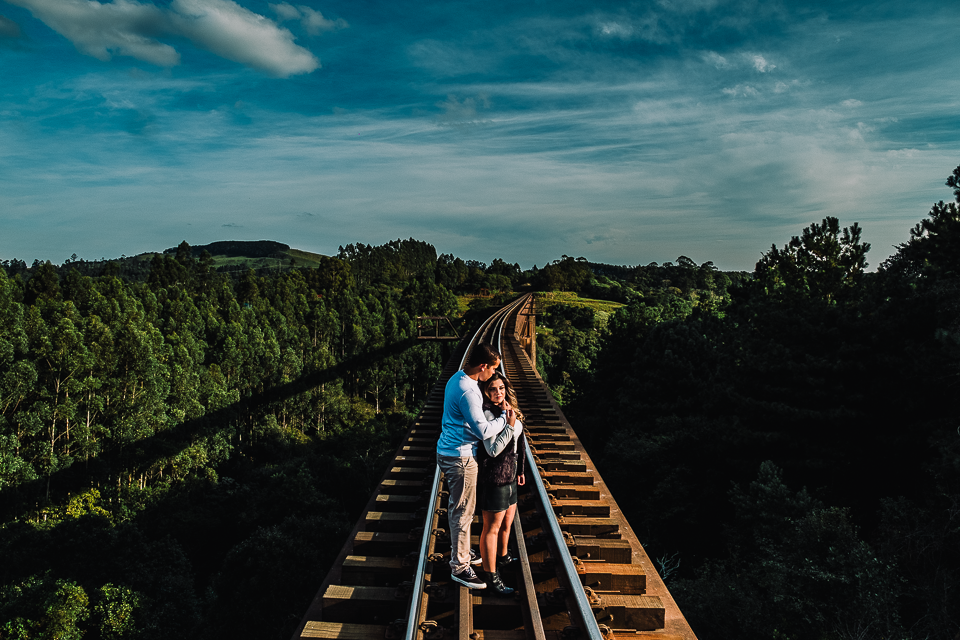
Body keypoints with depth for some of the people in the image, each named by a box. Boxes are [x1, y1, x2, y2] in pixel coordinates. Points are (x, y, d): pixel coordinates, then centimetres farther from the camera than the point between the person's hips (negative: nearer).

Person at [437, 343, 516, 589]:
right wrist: (505, 420, -12)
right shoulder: (467, 391, -27)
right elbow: (483, 431, -27)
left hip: (448, 452, 10)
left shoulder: (457, 378, 6)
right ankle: (459, 567, 13)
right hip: (460, 458, -10)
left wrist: (502, 414, 12)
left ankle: (459, 551, 39)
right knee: (463, 512, 1)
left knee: (456, 507, 23)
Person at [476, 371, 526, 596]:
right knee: (492, 527, 2)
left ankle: (502, 558, 45)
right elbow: (493, 449, -27)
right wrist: (510, 423, -27)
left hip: (509, 475, 9)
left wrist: (519, 470, 20)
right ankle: (491, 576, 14)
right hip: (494, 477, -9)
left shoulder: (507, 409, 7)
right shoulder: (487, 413, -20)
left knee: (507, 521, 24)